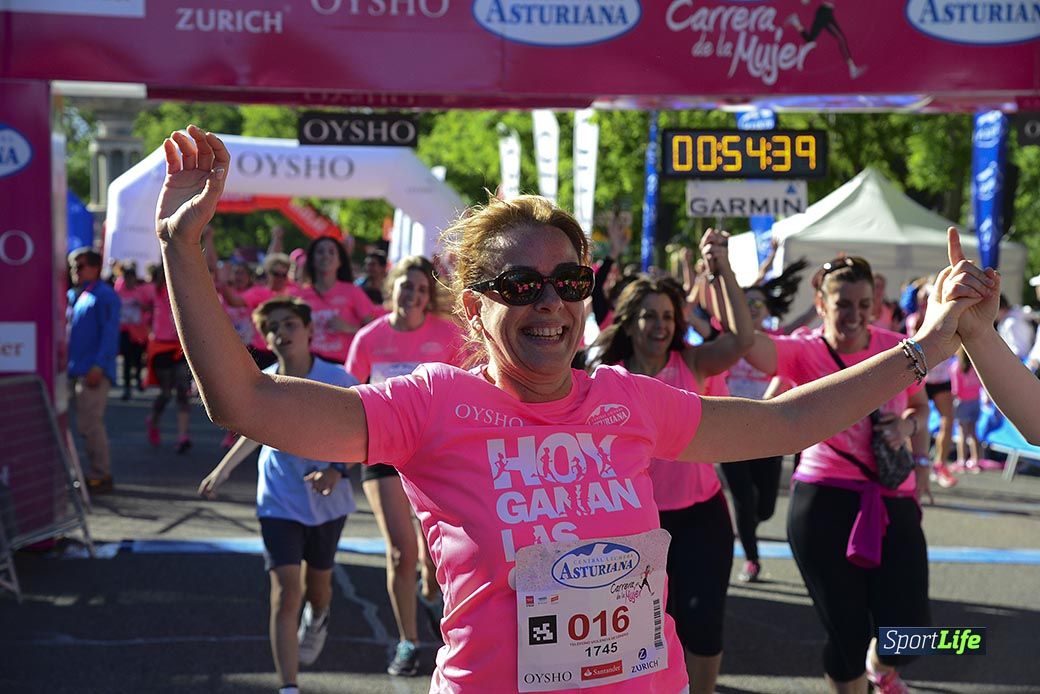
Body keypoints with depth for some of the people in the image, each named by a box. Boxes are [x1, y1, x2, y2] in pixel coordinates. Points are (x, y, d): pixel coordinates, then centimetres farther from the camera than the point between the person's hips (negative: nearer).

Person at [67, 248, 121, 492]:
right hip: (75, 370, 8)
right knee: (88, 424, 11)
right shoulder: (71, 295, 17)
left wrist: (99, 366, -20)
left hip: (93, 371, -8)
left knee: (89, 424, -9)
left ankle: (101, 475, -2)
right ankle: (98, 472, 17)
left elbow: (109, 334, -13)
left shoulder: (105, 296, -7)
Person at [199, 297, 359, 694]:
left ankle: (317, 620, 57)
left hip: (328, 500, 0)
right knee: (285, 592, -11)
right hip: (280, 501, 0)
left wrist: (336, 470, -29)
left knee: (317, 583, 19)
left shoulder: (336, 380, -13)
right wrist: (222, 471, 16)